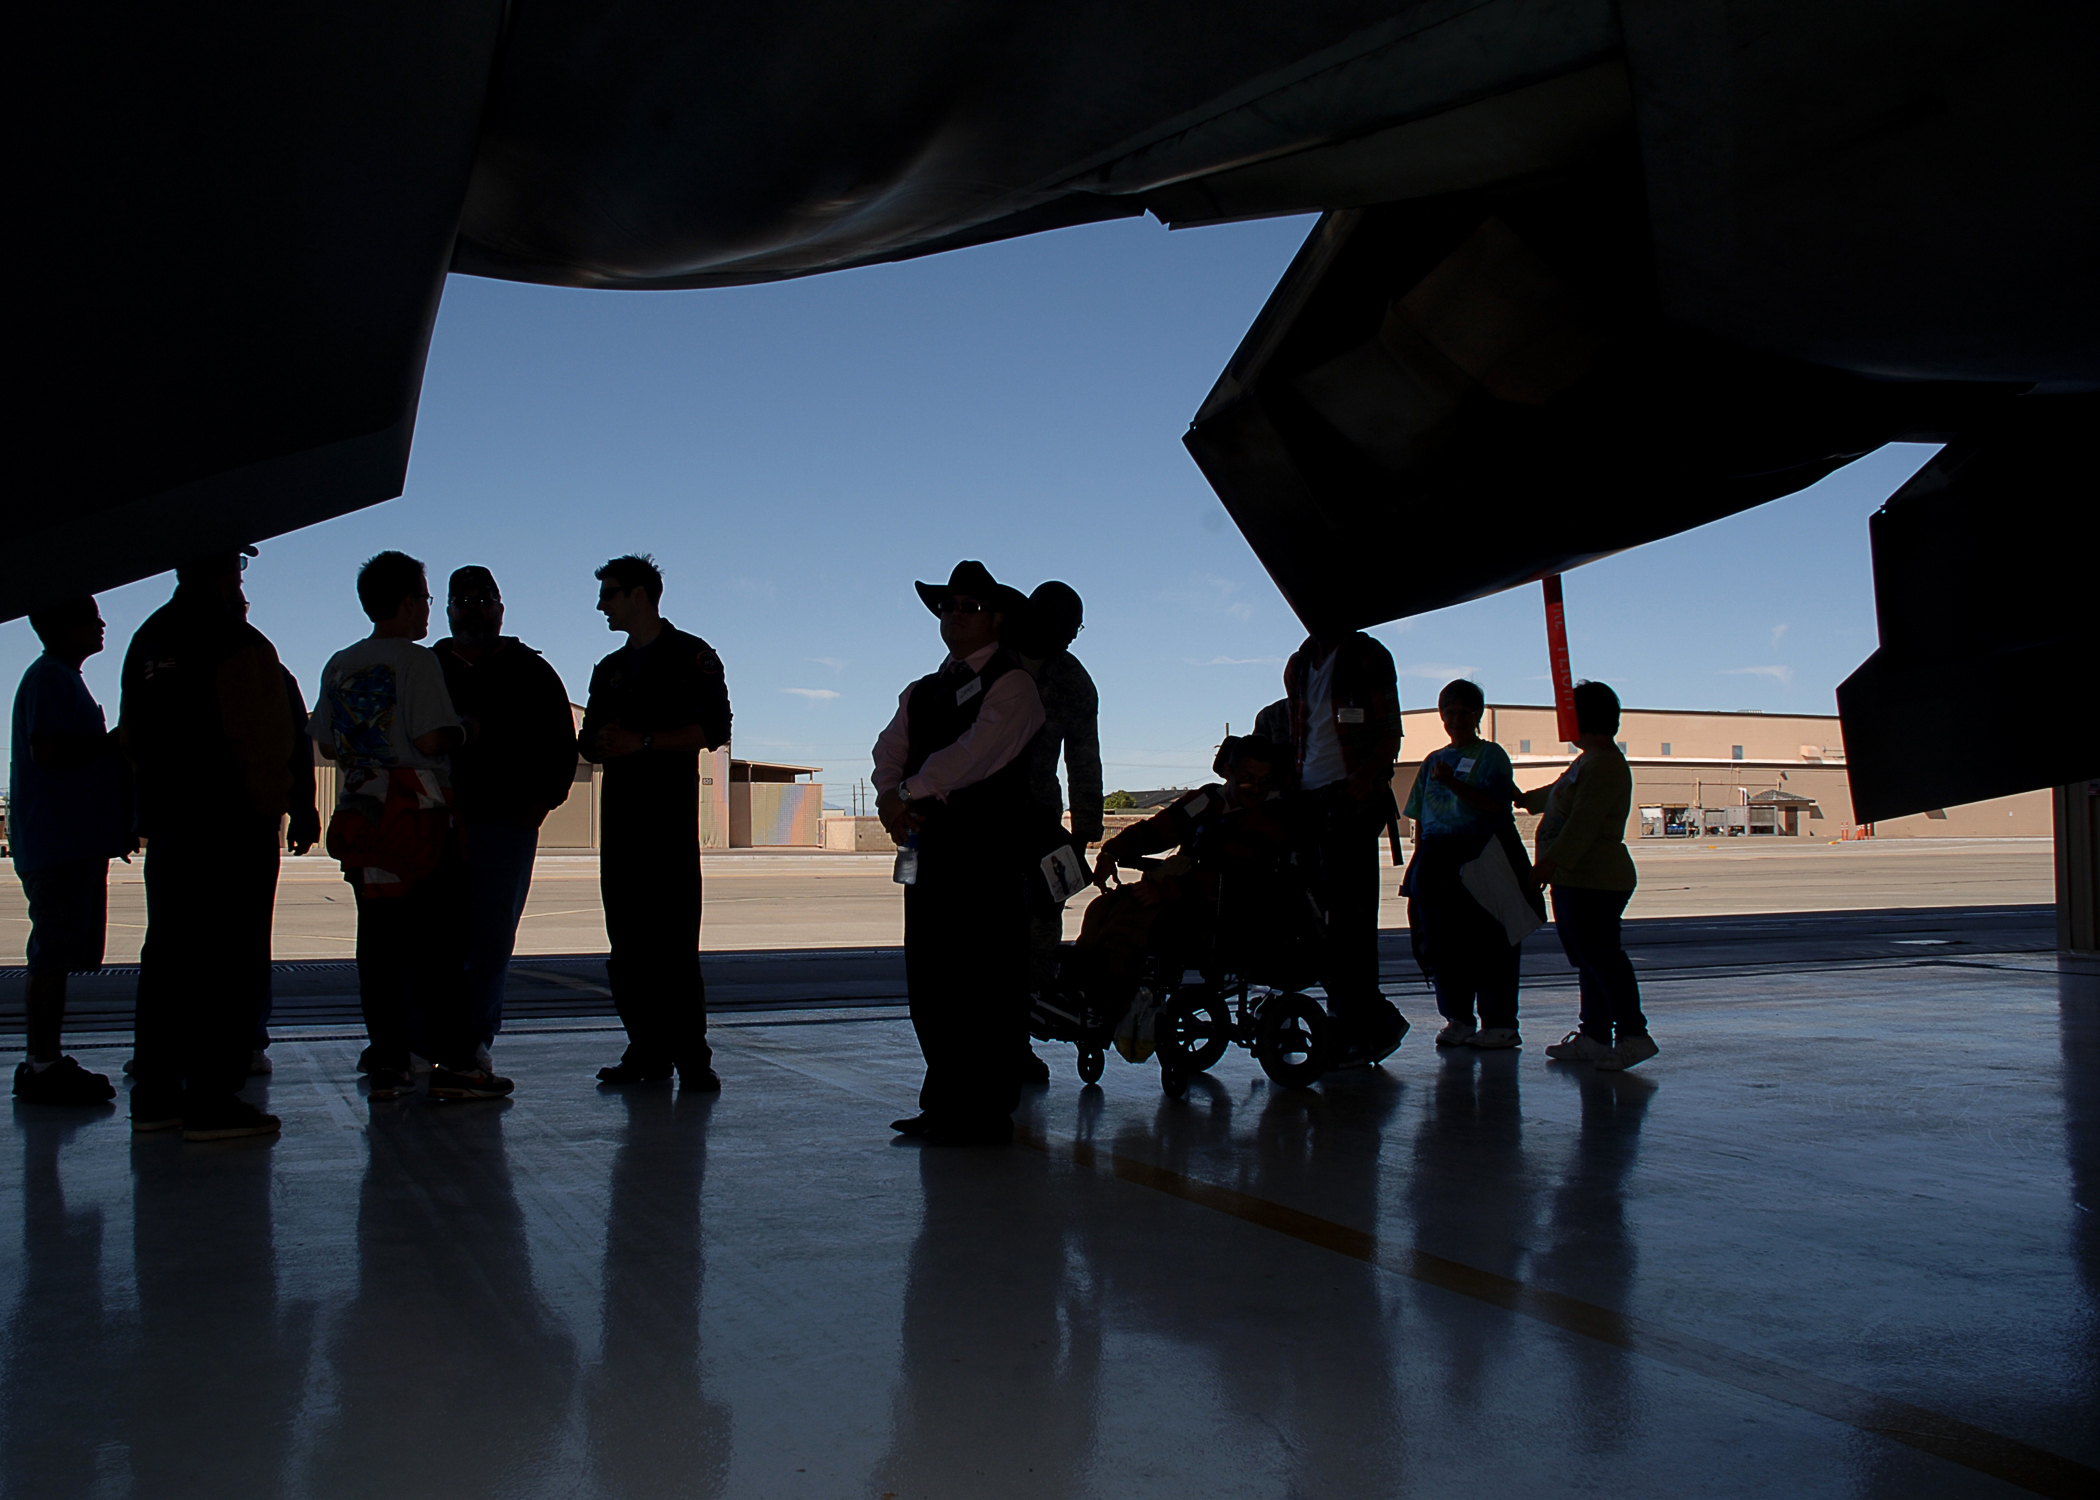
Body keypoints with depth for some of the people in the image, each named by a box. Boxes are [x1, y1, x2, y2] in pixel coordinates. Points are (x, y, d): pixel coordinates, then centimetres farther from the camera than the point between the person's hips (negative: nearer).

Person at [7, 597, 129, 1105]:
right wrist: (113, 743, -12)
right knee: (54, 953, -9)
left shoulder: (64, 678, 23)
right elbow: (46, 750, -21)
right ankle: (43, 1067, -6)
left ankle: (44, 1062, 17)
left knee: (57, 954, 12)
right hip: (57, 841, -10)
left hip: (75, 840, 10)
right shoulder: (48, 677, -9)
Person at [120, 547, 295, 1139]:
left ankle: (155, 1093, 17)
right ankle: (212, 1100, -6)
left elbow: (132, 738, 19)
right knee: (231, 961, -5)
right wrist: (269, 808, -3)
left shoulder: (146, 640, 14)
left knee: (167, 956, 13)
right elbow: (265, 740, -15)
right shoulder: (239, 642, -12)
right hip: (235, 824, -8)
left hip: (165, 824, 8)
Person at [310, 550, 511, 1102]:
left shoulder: (339, 665, 12)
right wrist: (463, 731, 2)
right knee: (438, 941, -2)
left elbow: (328, 746, 12)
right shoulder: (416, 661, -9)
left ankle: (386, 1063, 8)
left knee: (378, 940, 7)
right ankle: (450, 1062, -2)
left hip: (360, 817, 7)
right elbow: (431, 740, -17)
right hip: (418, 815, -6)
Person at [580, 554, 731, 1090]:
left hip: (670, 809, -6)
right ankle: (647, 1050, 6)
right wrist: (600, 742, -2)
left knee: (674, 936, -11)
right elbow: (590, 739, 23)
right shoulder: (610, 669, 24)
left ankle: (690, 1053, -9)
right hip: (620, 809, 6)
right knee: (627, 939, 2)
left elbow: (712, 730, -7)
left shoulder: (691, 655, 3)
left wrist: (642, 741, -14)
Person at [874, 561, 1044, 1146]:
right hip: (929, 846, 7)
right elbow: (890, 751, 9)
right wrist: (891, 798, -12)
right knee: (929, 981, 8)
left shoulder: (1013, 685, -1)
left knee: (985, 982, -6)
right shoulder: (922, 692, 21)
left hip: (989, 850, -7)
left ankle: (987, 1113, 0)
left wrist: (911, 794, -11)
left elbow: (976, 751, -14)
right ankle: (944, 1103, 17)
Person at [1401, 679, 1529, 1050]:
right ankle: (1457, 1019, 14)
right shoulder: (1434, 761, 18)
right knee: (1441, 942, 5)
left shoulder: (1491, 755, 2)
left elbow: (1494, 804, -13)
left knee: (1487, 942, -5)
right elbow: (1420, 818, 17)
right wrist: (1418, 862, 9)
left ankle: (1499, 1023, -1)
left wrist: (1453, 783, -21)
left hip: (1481, 859, -5)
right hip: (1436, 860, 5)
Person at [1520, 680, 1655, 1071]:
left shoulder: (1604, 766, -17)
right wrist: (1524, 799, 54)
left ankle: (1633, 1034, -12)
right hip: (1576, 879, 11)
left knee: (1601, 957, -13)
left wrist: (1553, 861, -30)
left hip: (1594, 882, -11)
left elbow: (1582, 823, -26)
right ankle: (1594, 1035, 19)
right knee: (1588, 959, 13)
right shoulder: (1589, 761, 20)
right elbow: (1558, 794, 40)